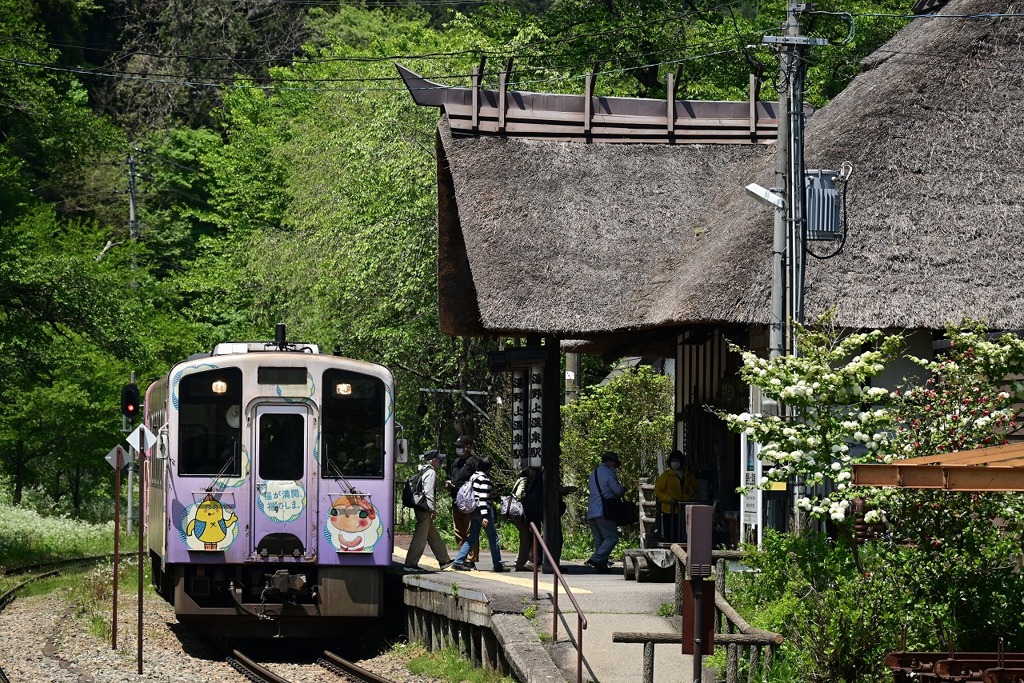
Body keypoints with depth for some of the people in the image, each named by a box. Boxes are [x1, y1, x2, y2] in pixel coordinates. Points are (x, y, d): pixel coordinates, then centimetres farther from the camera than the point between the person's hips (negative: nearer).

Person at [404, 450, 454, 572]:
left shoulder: (422, 471, 16)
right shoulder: (431, 472, -12)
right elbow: (429, 492, -19)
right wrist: (433, 509, -17)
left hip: (420, 508, 10)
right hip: (425, 509, -10)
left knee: (434, 537, 16)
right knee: (420, 538, -7)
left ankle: (444, 561, 24)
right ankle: (410, 564, -7)